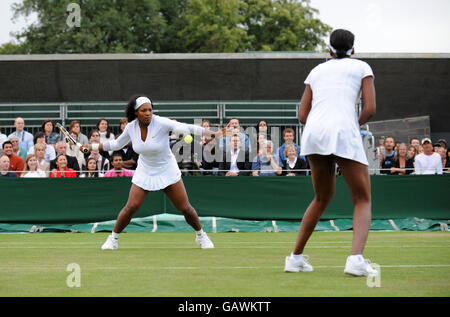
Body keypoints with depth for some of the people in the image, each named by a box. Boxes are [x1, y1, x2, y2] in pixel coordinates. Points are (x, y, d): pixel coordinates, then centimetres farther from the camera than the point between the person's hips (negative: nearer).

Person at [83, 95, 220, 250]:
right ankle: (113, 238, 7)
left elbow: (186, 128, -33)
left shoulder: (161, 123, -22)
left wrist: (211, 133, -46)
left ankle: (200, 235, 23)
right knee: (131, 207, -11)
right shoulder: (131, 127, -8)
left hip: (167, 172, -2)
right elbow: (116, 144, 11)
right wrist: (92, 146, 11)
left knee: (185, 208, -1)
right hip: (144, 172, 2)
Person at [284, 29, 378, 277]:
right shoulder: (362, 67, 14)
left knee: (322, 199, 23)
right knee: (363, 201, 3)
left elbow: (302, 115, 18)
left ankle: (295, 257, 23)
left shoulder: (316, 71, 23)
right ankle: (356, 258, -20)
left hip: (313, 134, 4)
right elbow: (370, 109, 2)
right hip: (344, 132, -4)